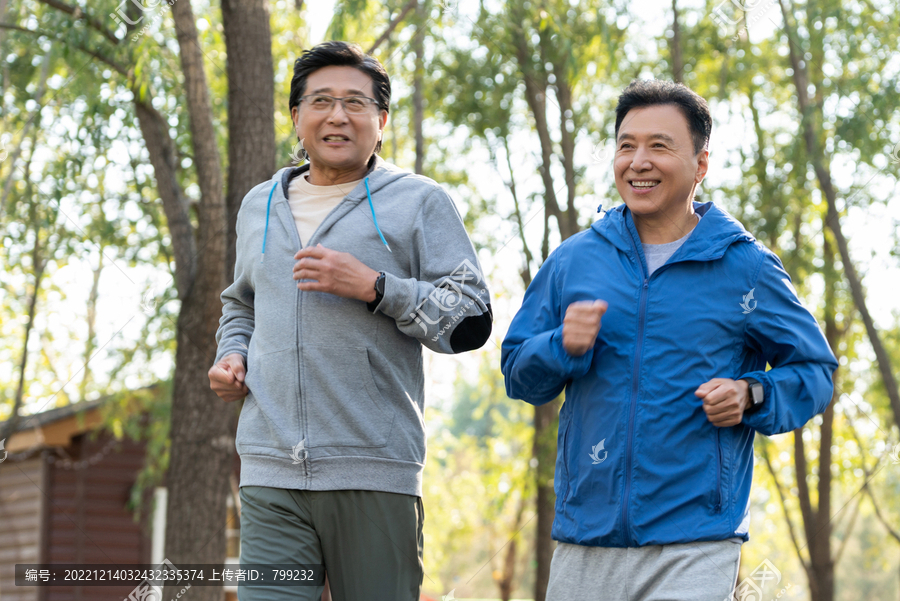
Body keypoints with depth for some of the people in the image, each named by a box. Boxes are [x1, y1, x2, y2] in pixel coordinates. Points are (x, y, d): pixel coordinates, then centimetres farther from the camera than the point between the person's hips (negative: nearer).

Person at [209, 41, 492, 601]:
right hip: (272, 473, 3)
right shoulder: (260, 205, 20)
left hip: (375, 473, -3)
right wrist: (230, 356, 14)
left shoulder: (418, 201, 6)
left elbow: (471, 319, 0)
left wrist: (374, 286, -11)